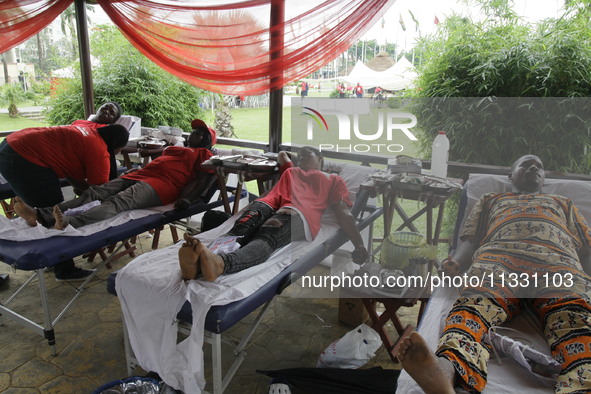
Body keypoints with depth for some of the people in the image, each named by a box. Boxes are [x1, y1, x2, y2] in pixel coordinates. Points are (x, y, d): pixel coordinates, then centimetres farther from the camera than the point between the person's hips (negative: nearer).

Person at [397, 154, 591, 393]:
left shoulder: (564, 204, 42)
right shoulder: (491, 200, 39)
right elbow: (471, 240, 23)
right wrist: (455, 262, -1)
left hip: (558, 260, 2)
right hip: (499, 256, -1)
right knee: (475, 302, -37)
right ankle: (445, 372, -64)